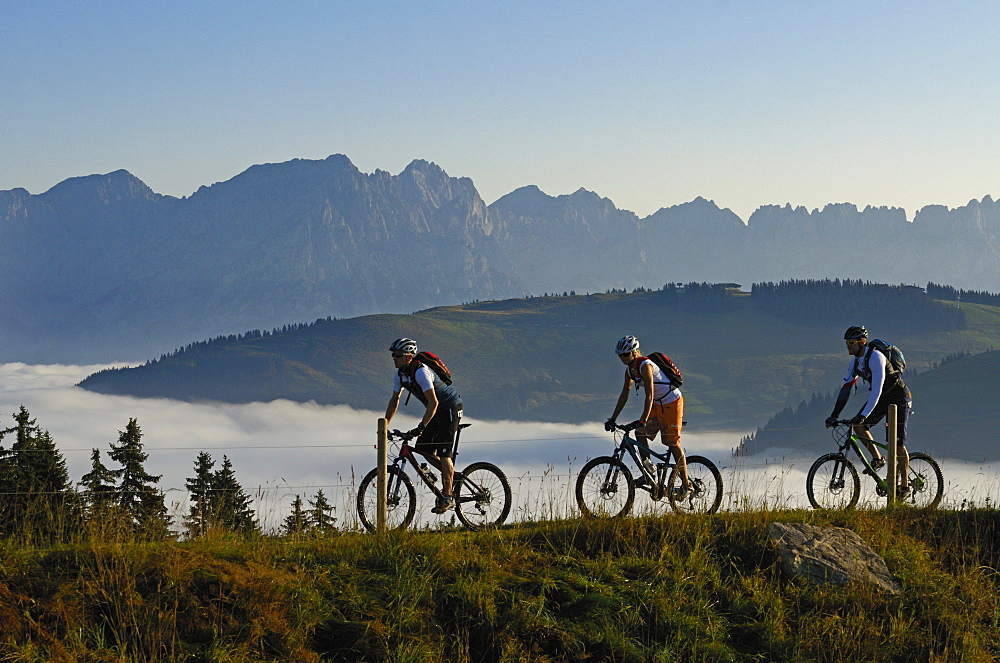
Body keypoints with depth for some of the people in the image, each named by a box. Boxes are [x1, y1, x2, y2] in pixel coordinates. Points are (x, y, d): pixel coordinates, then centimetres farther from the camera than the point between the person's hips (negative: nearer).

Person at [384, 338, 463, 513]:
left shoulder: (420, 371, -28)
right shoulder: (400, 374, 0)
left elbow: (433, 402, -31)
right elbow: (394, 400, 10)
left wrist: (421, 427, -33)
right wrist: (385, 426, 6)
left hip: (450, 408, -9)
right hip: (435, 409, 9)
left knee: (443, 452, -14)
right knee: (422, 448, 3)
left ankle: (448, 497, -11)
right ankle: (450, 475, 21)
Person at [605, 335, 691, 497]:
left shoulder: (645, 366, -24)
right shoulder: (630, 369, 2)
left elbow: (649, 395, -30)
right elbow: (624, 394, 7)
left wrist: (643, 420, -37)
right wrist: (613, 419, 4)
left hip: (672, 403, -8)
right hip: (657, 404, 8)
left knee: (673, 443, -7)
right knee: (640, 433, -5)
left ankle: (686, 485, 0)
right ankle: (649, 470, 3)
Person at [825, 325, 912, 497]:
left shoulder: (875, 357, -28)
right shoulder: (855, 362, -2)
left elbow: (876, 389, -36)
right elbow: (846, 389, 1)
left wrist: (863, 415, -42)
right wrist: (834, 415, -5)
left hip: (899, 398, -8)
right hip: (882, 399, 8)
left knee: (898, 443, -10)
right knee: (858, 426, -9)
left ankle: (904, 486, -4)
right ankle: (877, 458, 8)